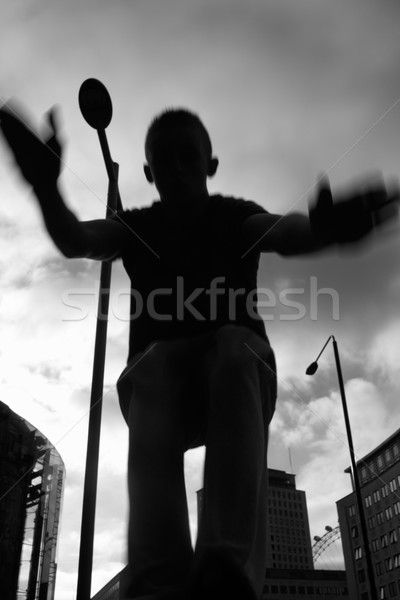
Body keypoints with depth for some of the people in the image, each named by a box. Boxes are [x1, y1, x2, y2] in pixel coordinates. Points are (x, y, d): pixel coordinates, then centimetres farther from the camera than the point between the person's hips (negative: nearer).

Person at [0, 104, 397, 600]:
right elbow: (75, 240, -13)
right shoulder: (136, 227, 9)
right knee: (153, 369, -33)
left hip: (235, 358, 0)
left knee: (236, 348, -34)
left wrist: (320, 227, -45)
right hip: (160, 366, 1)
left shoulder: (236, 218, 6)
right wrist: (46, 186, -37)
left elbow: (287, 233, -18)